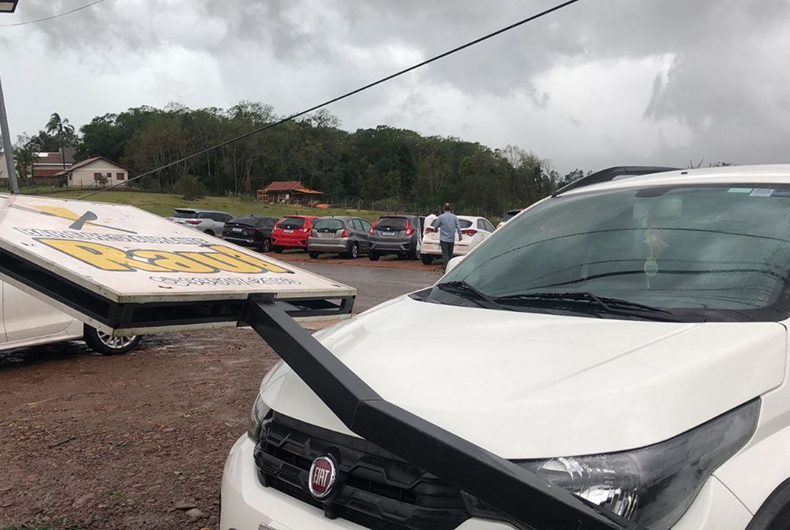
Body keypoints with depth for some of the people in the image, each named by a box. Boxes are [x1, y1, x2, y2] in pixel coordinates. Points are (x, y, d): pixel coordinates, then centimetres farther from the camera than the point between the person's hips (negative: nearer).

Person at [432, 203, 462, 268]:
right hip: (452, 239, 4)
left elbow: (435, 226, -2)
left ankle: (447, 268, -12)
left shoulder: (441, 217, -9)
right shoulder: (454, 217, -1)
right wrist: (460, 235, 11)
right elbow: (458, 227, -1)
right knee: (450, 254, 15)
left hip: (444, 239, -3)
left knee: (445, 254, -3)